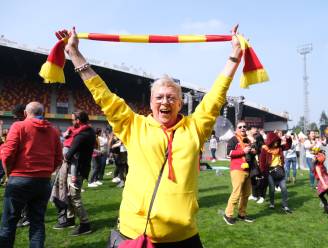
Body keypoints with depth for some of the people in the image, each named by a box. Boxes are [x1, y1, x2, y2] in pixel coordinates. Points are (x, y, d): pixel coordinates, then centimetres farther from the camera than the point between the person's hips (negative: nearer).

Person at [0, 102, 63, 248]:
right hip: (44, 182, 4)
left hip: (20, 180, -3)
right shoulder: (53, 131, 10)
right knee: (38, 222, 12)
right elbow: (58, 159, 9)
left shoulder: (19, 126, -2)